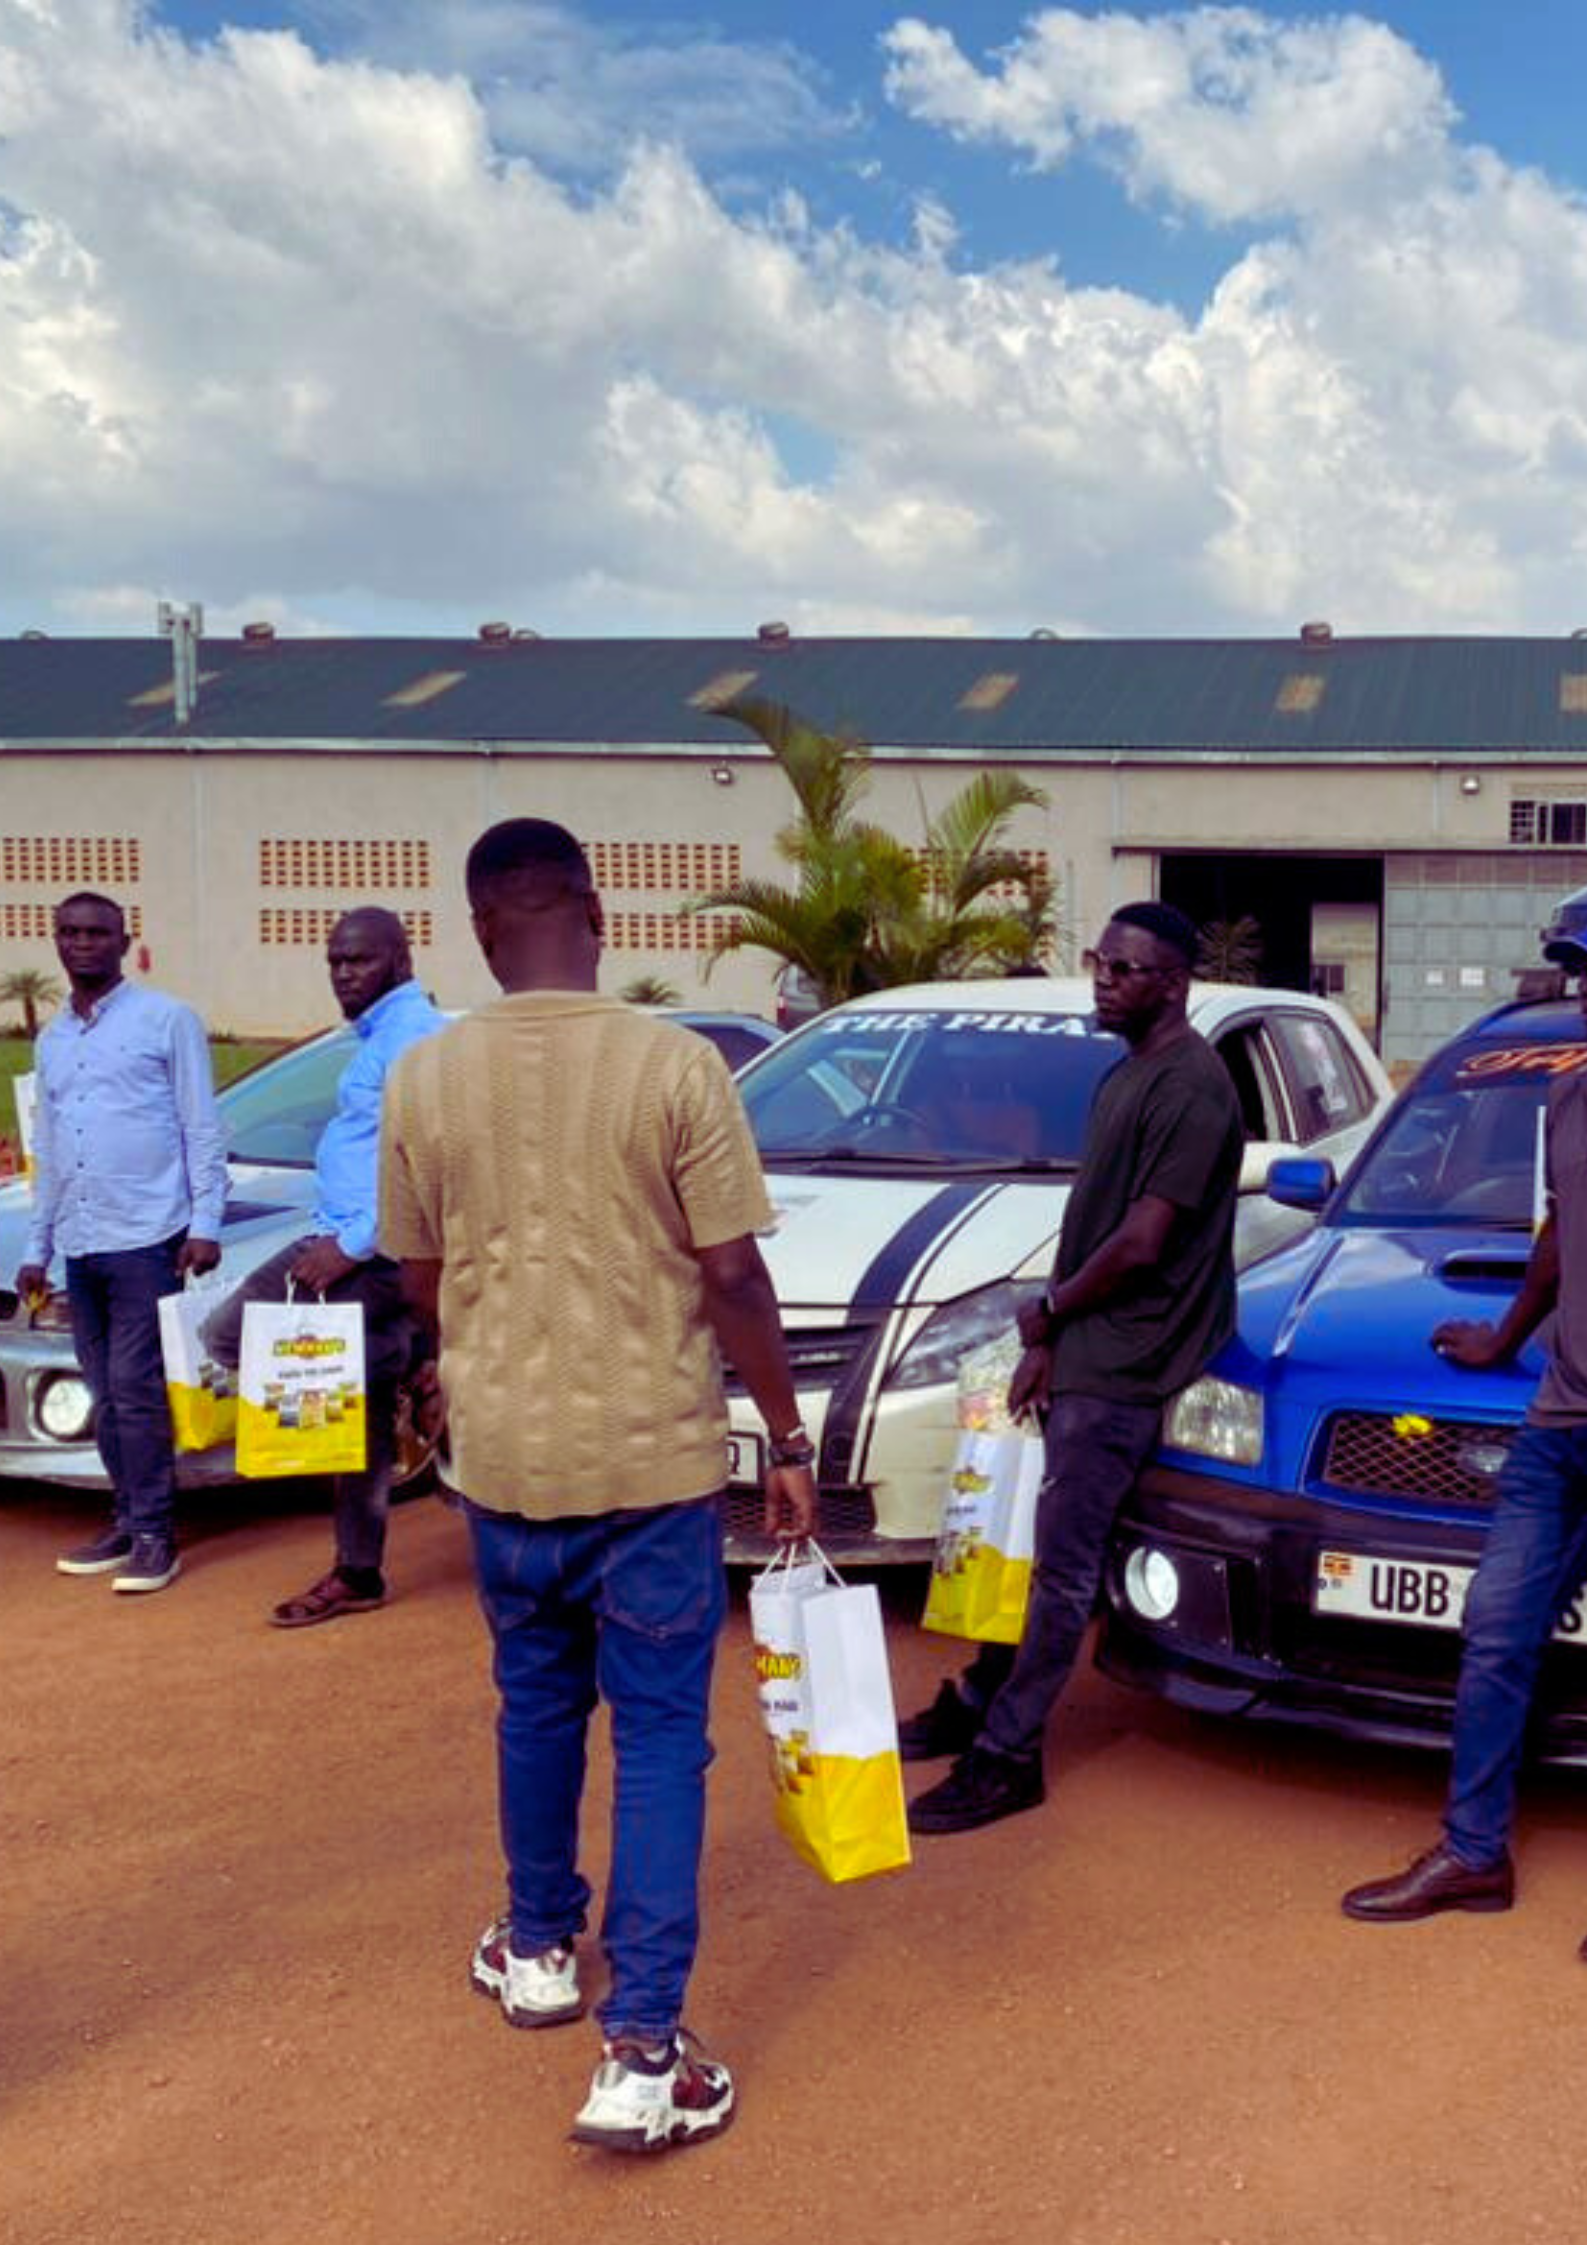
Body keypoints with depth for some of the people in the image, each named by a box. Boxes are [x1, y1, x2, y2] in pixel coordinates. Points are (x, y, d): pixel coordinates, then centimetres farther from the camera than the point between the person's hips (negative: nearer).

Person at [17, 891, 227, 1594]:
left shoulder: (167, 1020, -2)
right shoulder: (50, 1040, 16)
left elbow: (202, 1130, -4)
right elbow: (48, 1154, 20)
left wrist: (205, 1224, -12)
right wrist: (36, 1247, 18)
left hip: (145, 1239, -6)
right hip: (79, 1247, 6)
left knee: (137, 1391, -7)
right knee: (106, 1396, 9)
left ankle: (154, 1537, -1)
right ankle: (128, 1524, 18)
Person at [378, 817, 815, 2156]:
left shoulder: (425, 1079, -4)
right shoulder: (675, 1065, -13)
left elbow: (423, 1278, 7)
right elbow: (732, 1277, -11)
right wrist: (790, 1440, 0)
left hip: (502, 1453, 3)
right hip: (651, 1455, -3)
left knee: (537, 1707, 23)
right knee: (659, 1739, 6)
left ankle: (538, 1951, 40)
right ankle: (642, 2049, 4)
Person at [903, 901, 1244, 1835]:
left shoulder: (1190, 1085, -17)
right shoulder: (1129, 1074, 13)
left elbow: (1141, 1244, -21)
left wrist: (1049, 1312, -6)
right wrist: (1049, 1340, 6)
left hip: (1122, 1368, -9)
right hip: (1081, 1352, 9)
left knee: (1061, 1565, -3)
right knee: (1031, 1542, 18)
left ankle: (1006, 1758, 5)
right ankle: (975, 1705, 31)